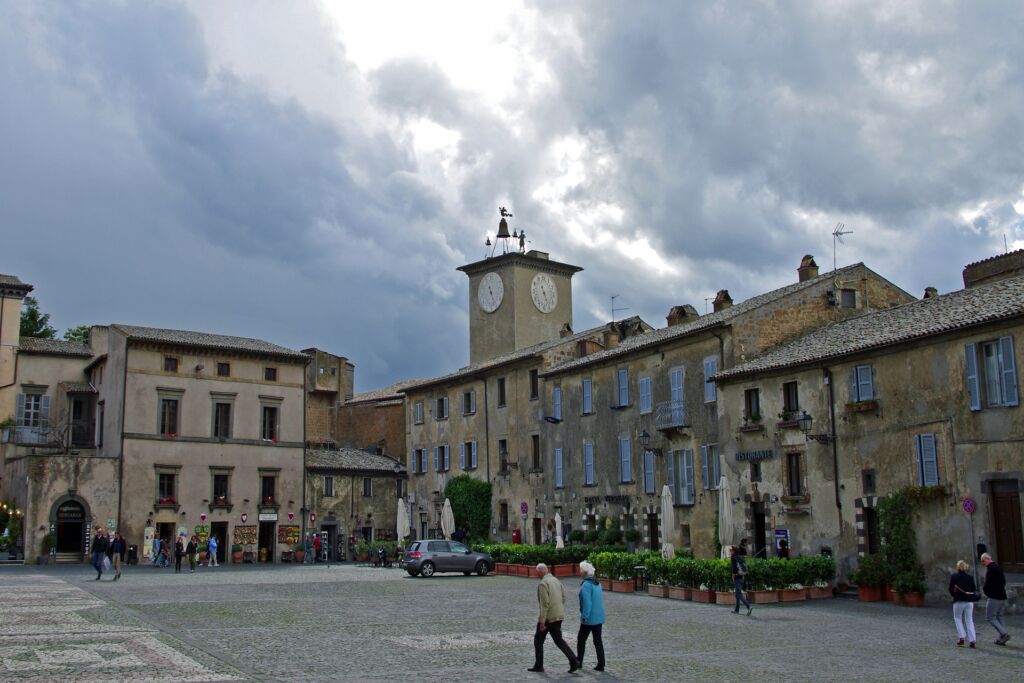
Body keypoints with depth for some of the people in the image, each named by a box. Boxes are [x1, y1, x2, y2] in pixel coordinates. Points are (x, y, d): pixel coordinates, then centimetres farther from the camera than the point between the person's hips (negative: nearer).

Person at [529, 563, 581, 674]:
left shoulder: (543, 584, -17)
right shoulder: (556, 580, 9)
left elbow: (545, 603, -22)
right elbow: (563, 597, 14)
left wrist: (542, 621, -19)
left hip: (548, 617, -8)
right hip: (558, 616, 8)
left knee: (538, 640, 9)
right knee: (558, 640, 13)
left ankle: (538, 666, 15)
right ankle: (573, 660, -1)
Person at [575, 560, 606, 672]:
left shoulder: (586, 585, -18)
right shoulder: (597, 583, 9)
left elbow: (587, 603, -24)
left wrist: (584, 617, -18)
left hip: (589, 619, -7)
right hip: (599, 617, 7)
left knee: (581, 639, 10)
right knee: (598, 640, 9)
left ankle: (578, 661, 19)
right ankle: (601, 665, 7)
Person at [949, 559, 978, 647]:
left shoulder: (954, 576, -4)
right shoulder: (970, 577, 6)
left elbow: (951, 589, -5)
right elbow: (974, 590, 5)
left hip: (959, 601, -3)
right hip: (969, 601, 3)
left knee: (957, 618, 14)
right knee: (969, 620, 9)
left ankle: (961, 638, 2)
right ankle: (972, 640, 0)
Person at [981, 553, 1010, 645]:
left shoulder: (990, 569, -15)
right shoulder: (998, 568, 14)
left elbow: (987, 584, -20)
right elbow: (1004, 582, 22)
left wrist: (983, 587, 2)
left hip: (994, 597, -9)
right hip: (1003, 597, 9)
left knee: (990, 618, -2)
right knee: (999, 617, 15)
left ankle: (1004, 634, -13)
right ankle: (1001, 638, 13)